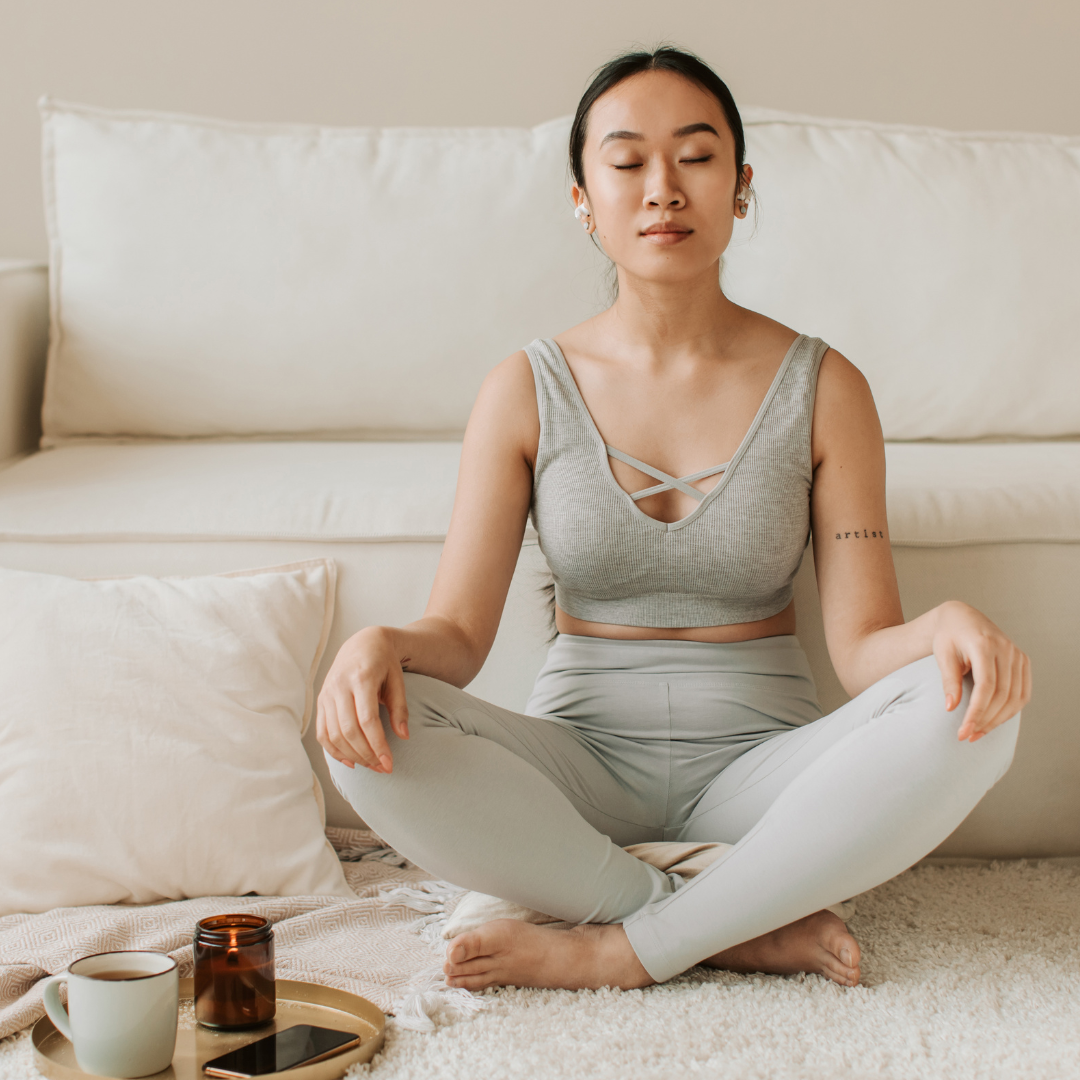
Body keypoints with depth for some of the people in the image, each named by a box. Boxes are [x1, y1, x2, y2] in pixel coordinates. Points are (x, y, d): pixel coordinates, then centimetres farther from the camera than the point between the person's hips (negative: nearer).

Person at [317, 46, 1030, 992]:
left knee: (968, 715, -29)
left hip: (760, 764, 0)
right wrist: (379, 646, -28)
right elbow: (457, 634, -4)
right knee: (373, 731, -29)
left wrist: (945, 628, -30)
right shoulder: (528, 391, 0)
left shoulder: (821, 388, -1)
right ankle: (747, 932, -21)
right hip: (583, 763, 0)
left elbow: (862, 644, -6)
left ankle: (622, 949, -21)